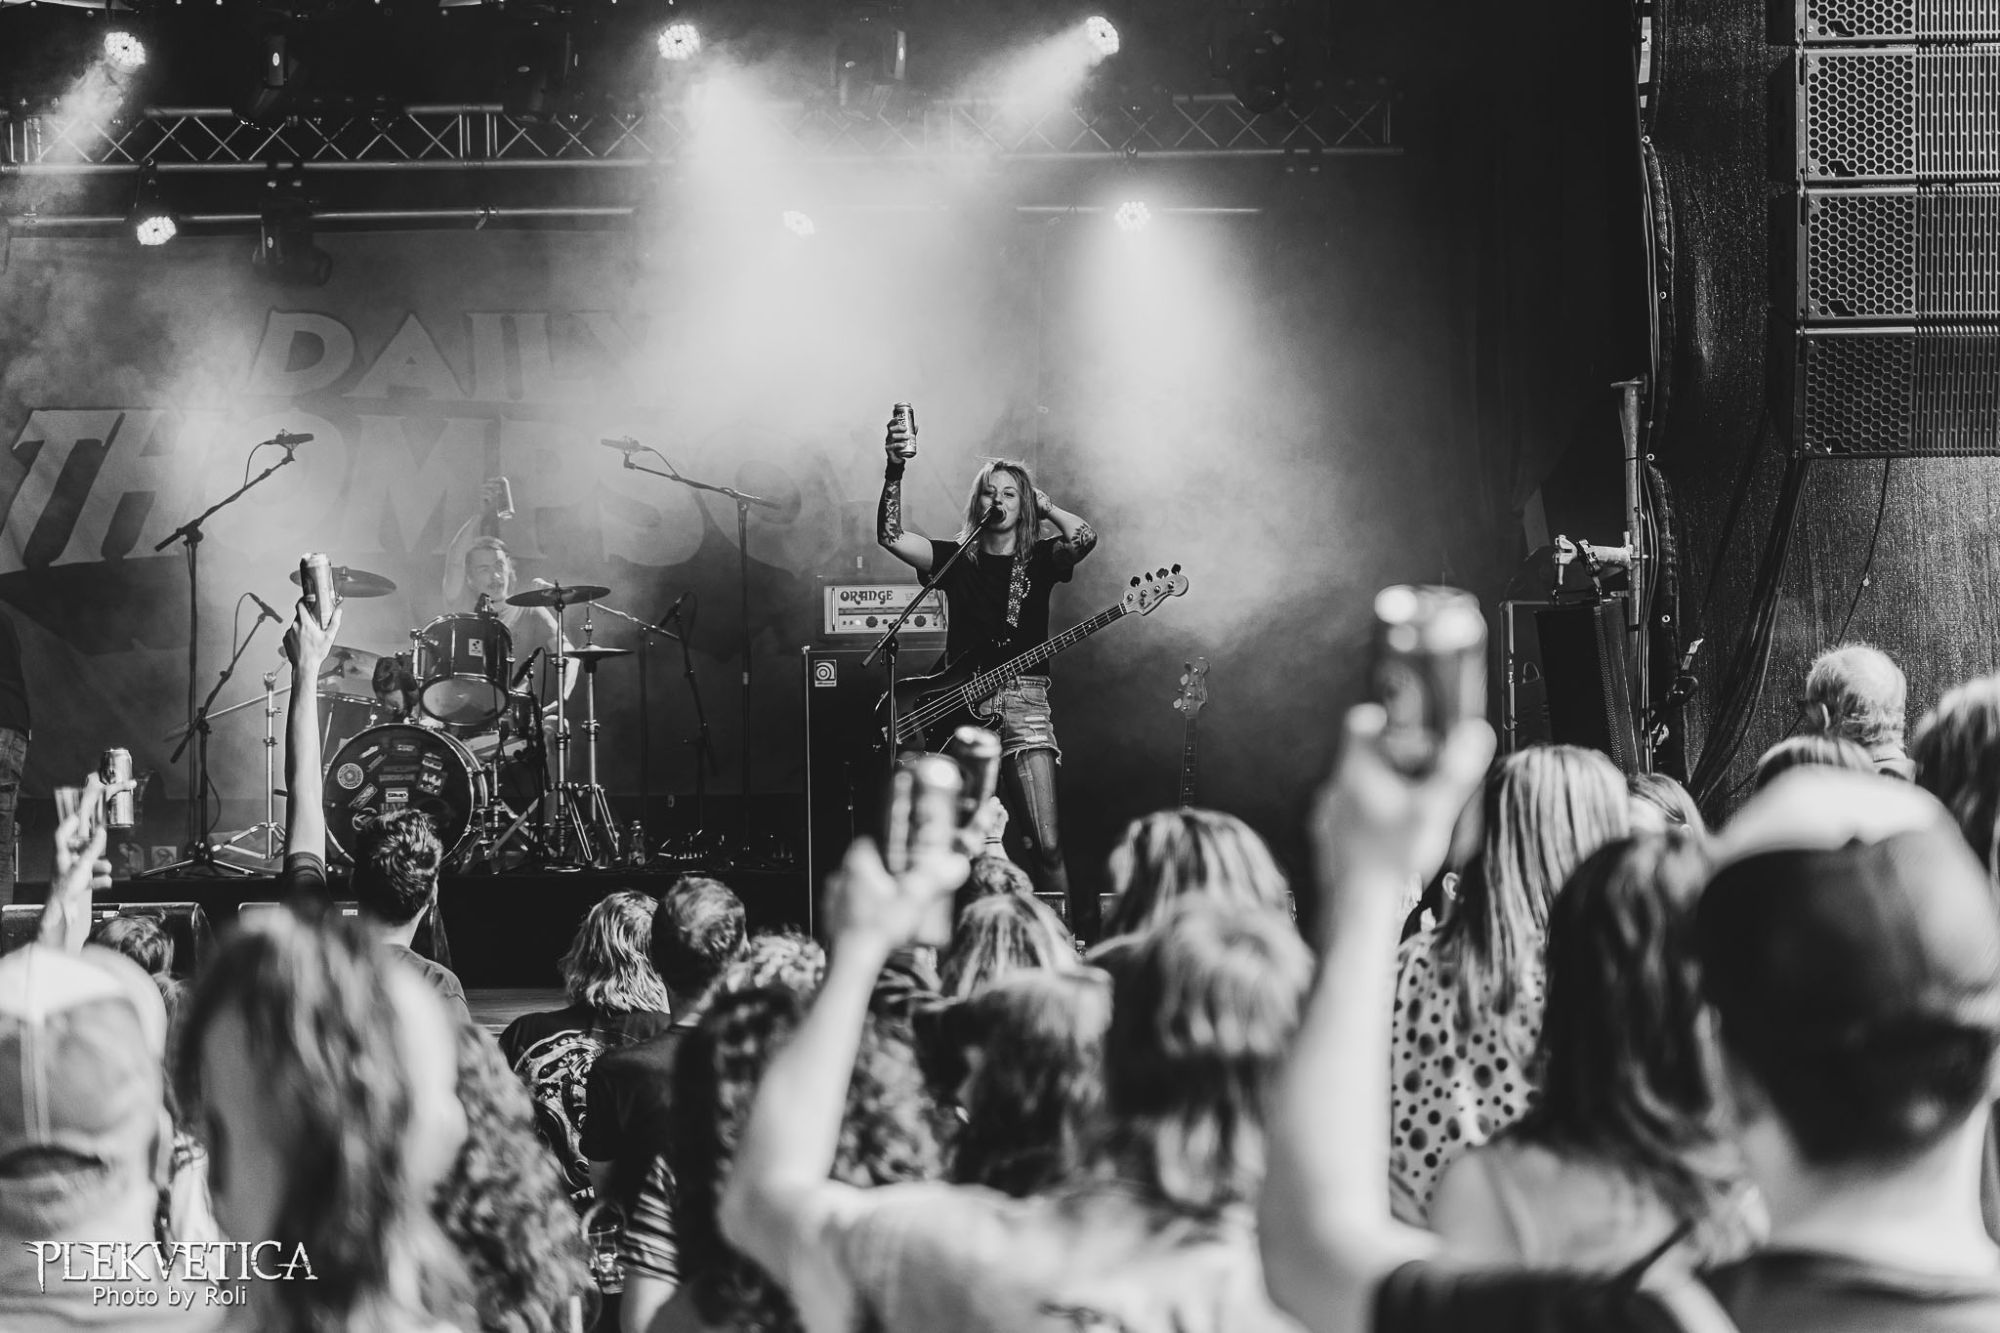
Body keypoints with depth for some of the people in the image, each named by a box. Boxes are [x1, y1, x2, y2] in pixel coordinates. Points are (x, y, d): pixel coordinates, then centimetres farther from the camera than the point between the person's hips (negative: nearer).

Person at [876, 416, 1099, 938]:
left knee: (1046, 845, -10)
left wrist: (1042, 503, 4)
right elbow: (890, 535, -2)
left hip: (1023, 705, -1)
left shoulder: (1041, 561, 9)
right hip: (960, 705, 1)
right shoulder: (956, 560, 11)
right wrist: (894, 470, -15)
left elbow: (1084, 538, -12)